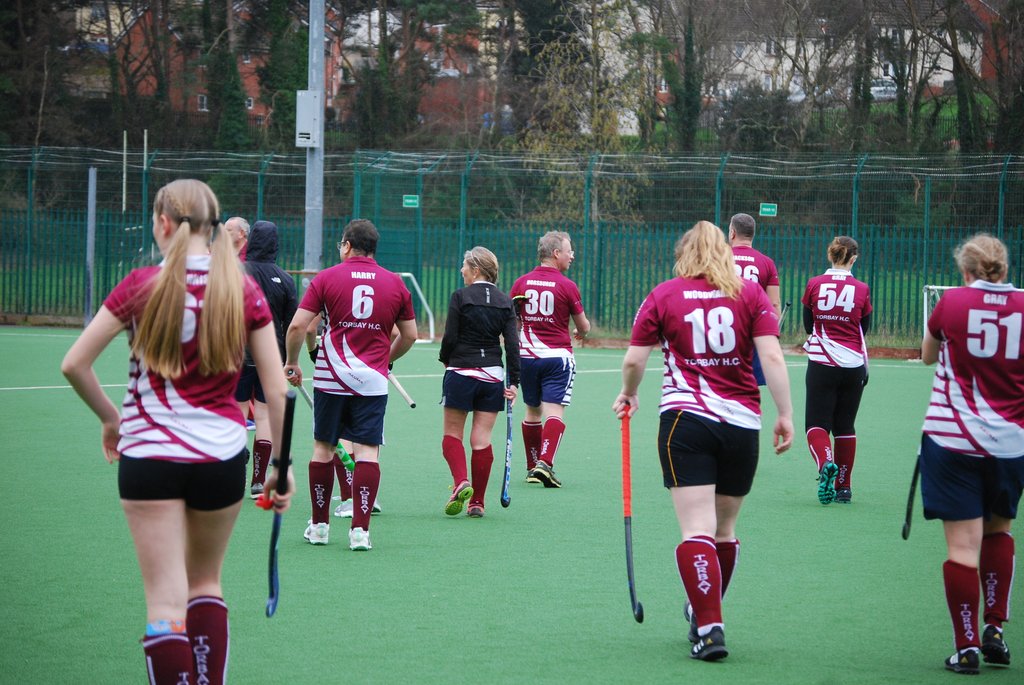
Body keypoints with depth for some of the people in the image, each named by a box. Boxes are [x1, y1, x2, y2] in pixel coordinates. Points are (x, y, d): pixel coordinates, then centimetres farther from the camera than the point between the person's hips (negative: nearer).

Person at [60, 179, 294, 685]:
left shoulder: (141, 286, -6)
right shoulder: (244, 291, -2)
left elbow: (74, 364, -4)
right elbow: (276, 387, -1)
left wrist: (110, 418, 11)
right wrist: (280, 464, 8)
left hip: (148, 454, -2)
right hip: (222, 454, 2)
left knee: (166, 602, -2)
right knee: (206, 582, 22)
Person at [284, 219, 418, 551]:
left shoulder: (326, 278, -2)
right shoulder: (395, 283, 4)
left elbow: (297, 326, -8)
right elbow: (409, 334, 11)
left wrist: (292, 362, 7)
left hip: (331, 379, -1)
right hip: (372, 382, 1)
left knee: (323, 449, 11)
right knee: (367, 451, -1)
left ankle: (319, 525, 17)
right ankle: (360, 529, -9)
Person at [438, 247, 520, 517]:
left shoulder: (460, 297, -8)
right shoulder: (505, 302, 4)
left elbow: (450, 337, -9)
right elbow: (512, 344, -1)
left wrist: (446, 360, 11)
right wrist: (514, 382, 0)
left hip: (461, 373, -4)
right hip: (493, 375, 4)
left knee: (452, 434, 9)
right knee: (482, 439, 6)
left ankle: (461, 482, -15)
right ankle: (477, 502, 6)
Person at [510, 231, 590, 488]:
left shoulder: (521, 283, 3)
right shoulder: (567, 286, -8)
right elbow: (584, 326, 1)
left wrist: (513, 353, 22)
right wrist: (580, 333, 25)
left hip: (527, 355, 4)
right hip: (558, 355, -4)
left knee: (532, 411, 15)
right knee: (555, 411, -7)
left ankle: (533, 468, 20)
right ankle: (545, 463, -23)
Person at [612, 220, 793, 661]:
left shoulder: (663, 295, 4)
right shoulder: (751, 294, 6)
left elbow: (633, 361, 3)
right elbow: (772, 357, -4)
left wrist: (628, 394, 23)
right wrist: (785, 415, 0)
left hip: (686, 418, -2)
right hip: (742, 424, 2)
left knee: (697, 530, -7)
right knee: (724, 530, 17)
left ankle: (710, 628, -18)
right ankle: (705, 614, 34)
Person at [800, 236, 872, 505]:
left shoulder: (814, 285, -3)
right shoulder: (861, 289, -2)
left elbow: (807, 324, 7)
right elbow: (865, 328, 10)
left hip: (821, 363, -1)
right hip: (853, 364, 1)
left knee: (817, 423, -1)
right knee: (845, 425, 12)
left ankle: (825, 463, -30)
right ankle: (844, 486, 15)